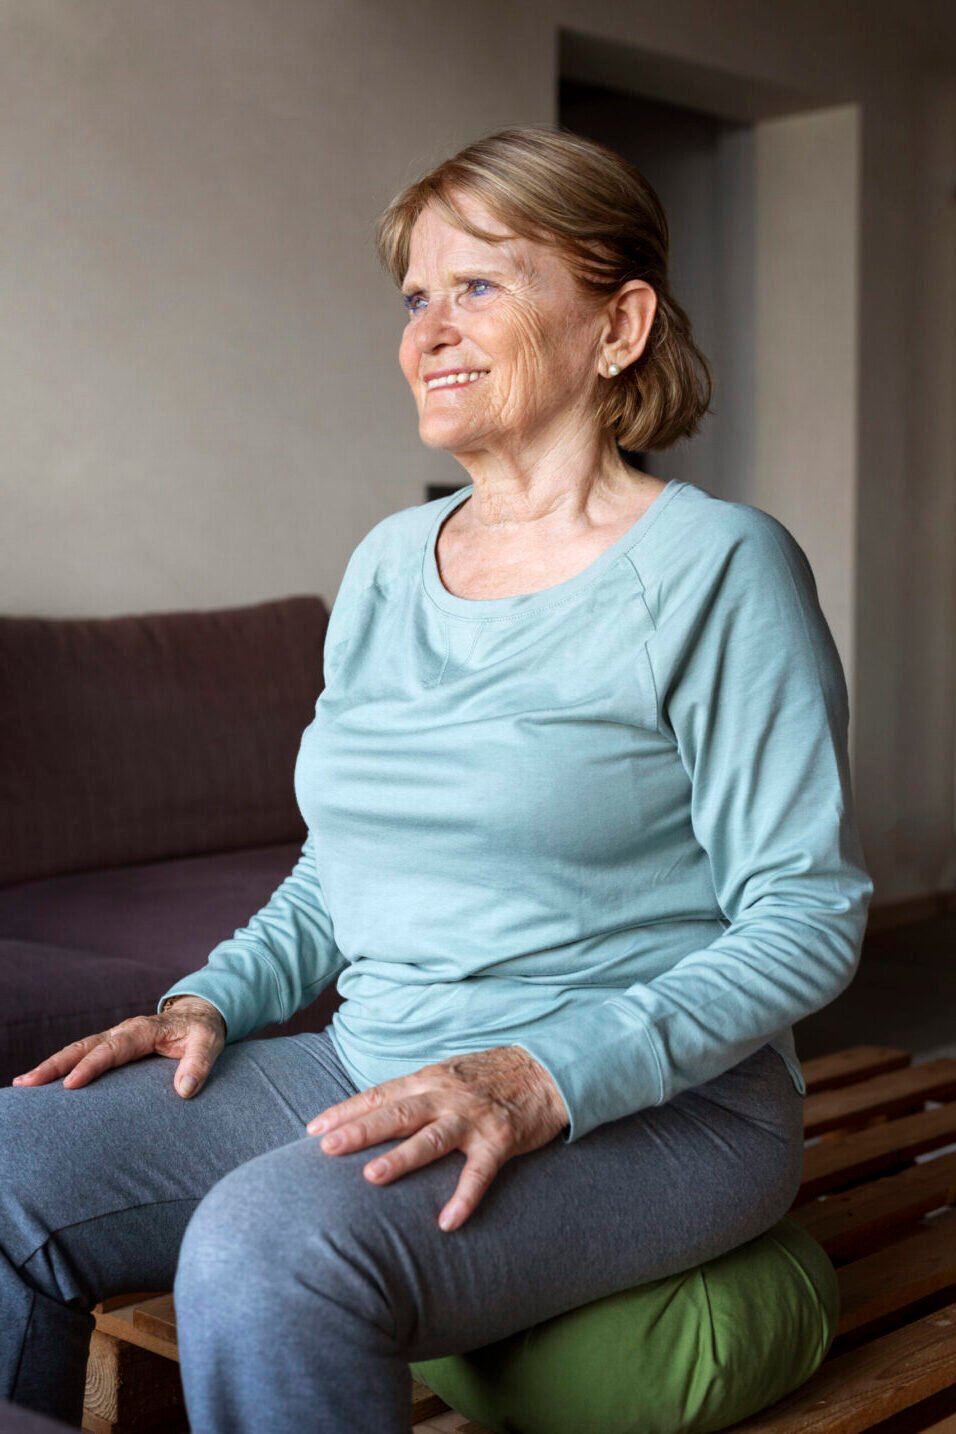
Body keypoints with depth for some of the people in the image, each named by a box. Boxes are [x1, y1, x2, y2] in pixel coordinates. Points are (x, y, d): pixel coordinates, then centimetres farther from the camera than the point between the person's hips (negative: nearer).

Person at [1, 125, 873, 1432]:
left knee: (268, 1244, -33)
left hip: (655, 1110, -6)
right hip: (375, 1074, 7)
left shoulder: (717, 567, -9)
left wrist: (544, 1076, -23)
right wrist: (213, 1000, 2)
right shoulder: (388, 563, 13)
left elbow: (808, 915, -12)